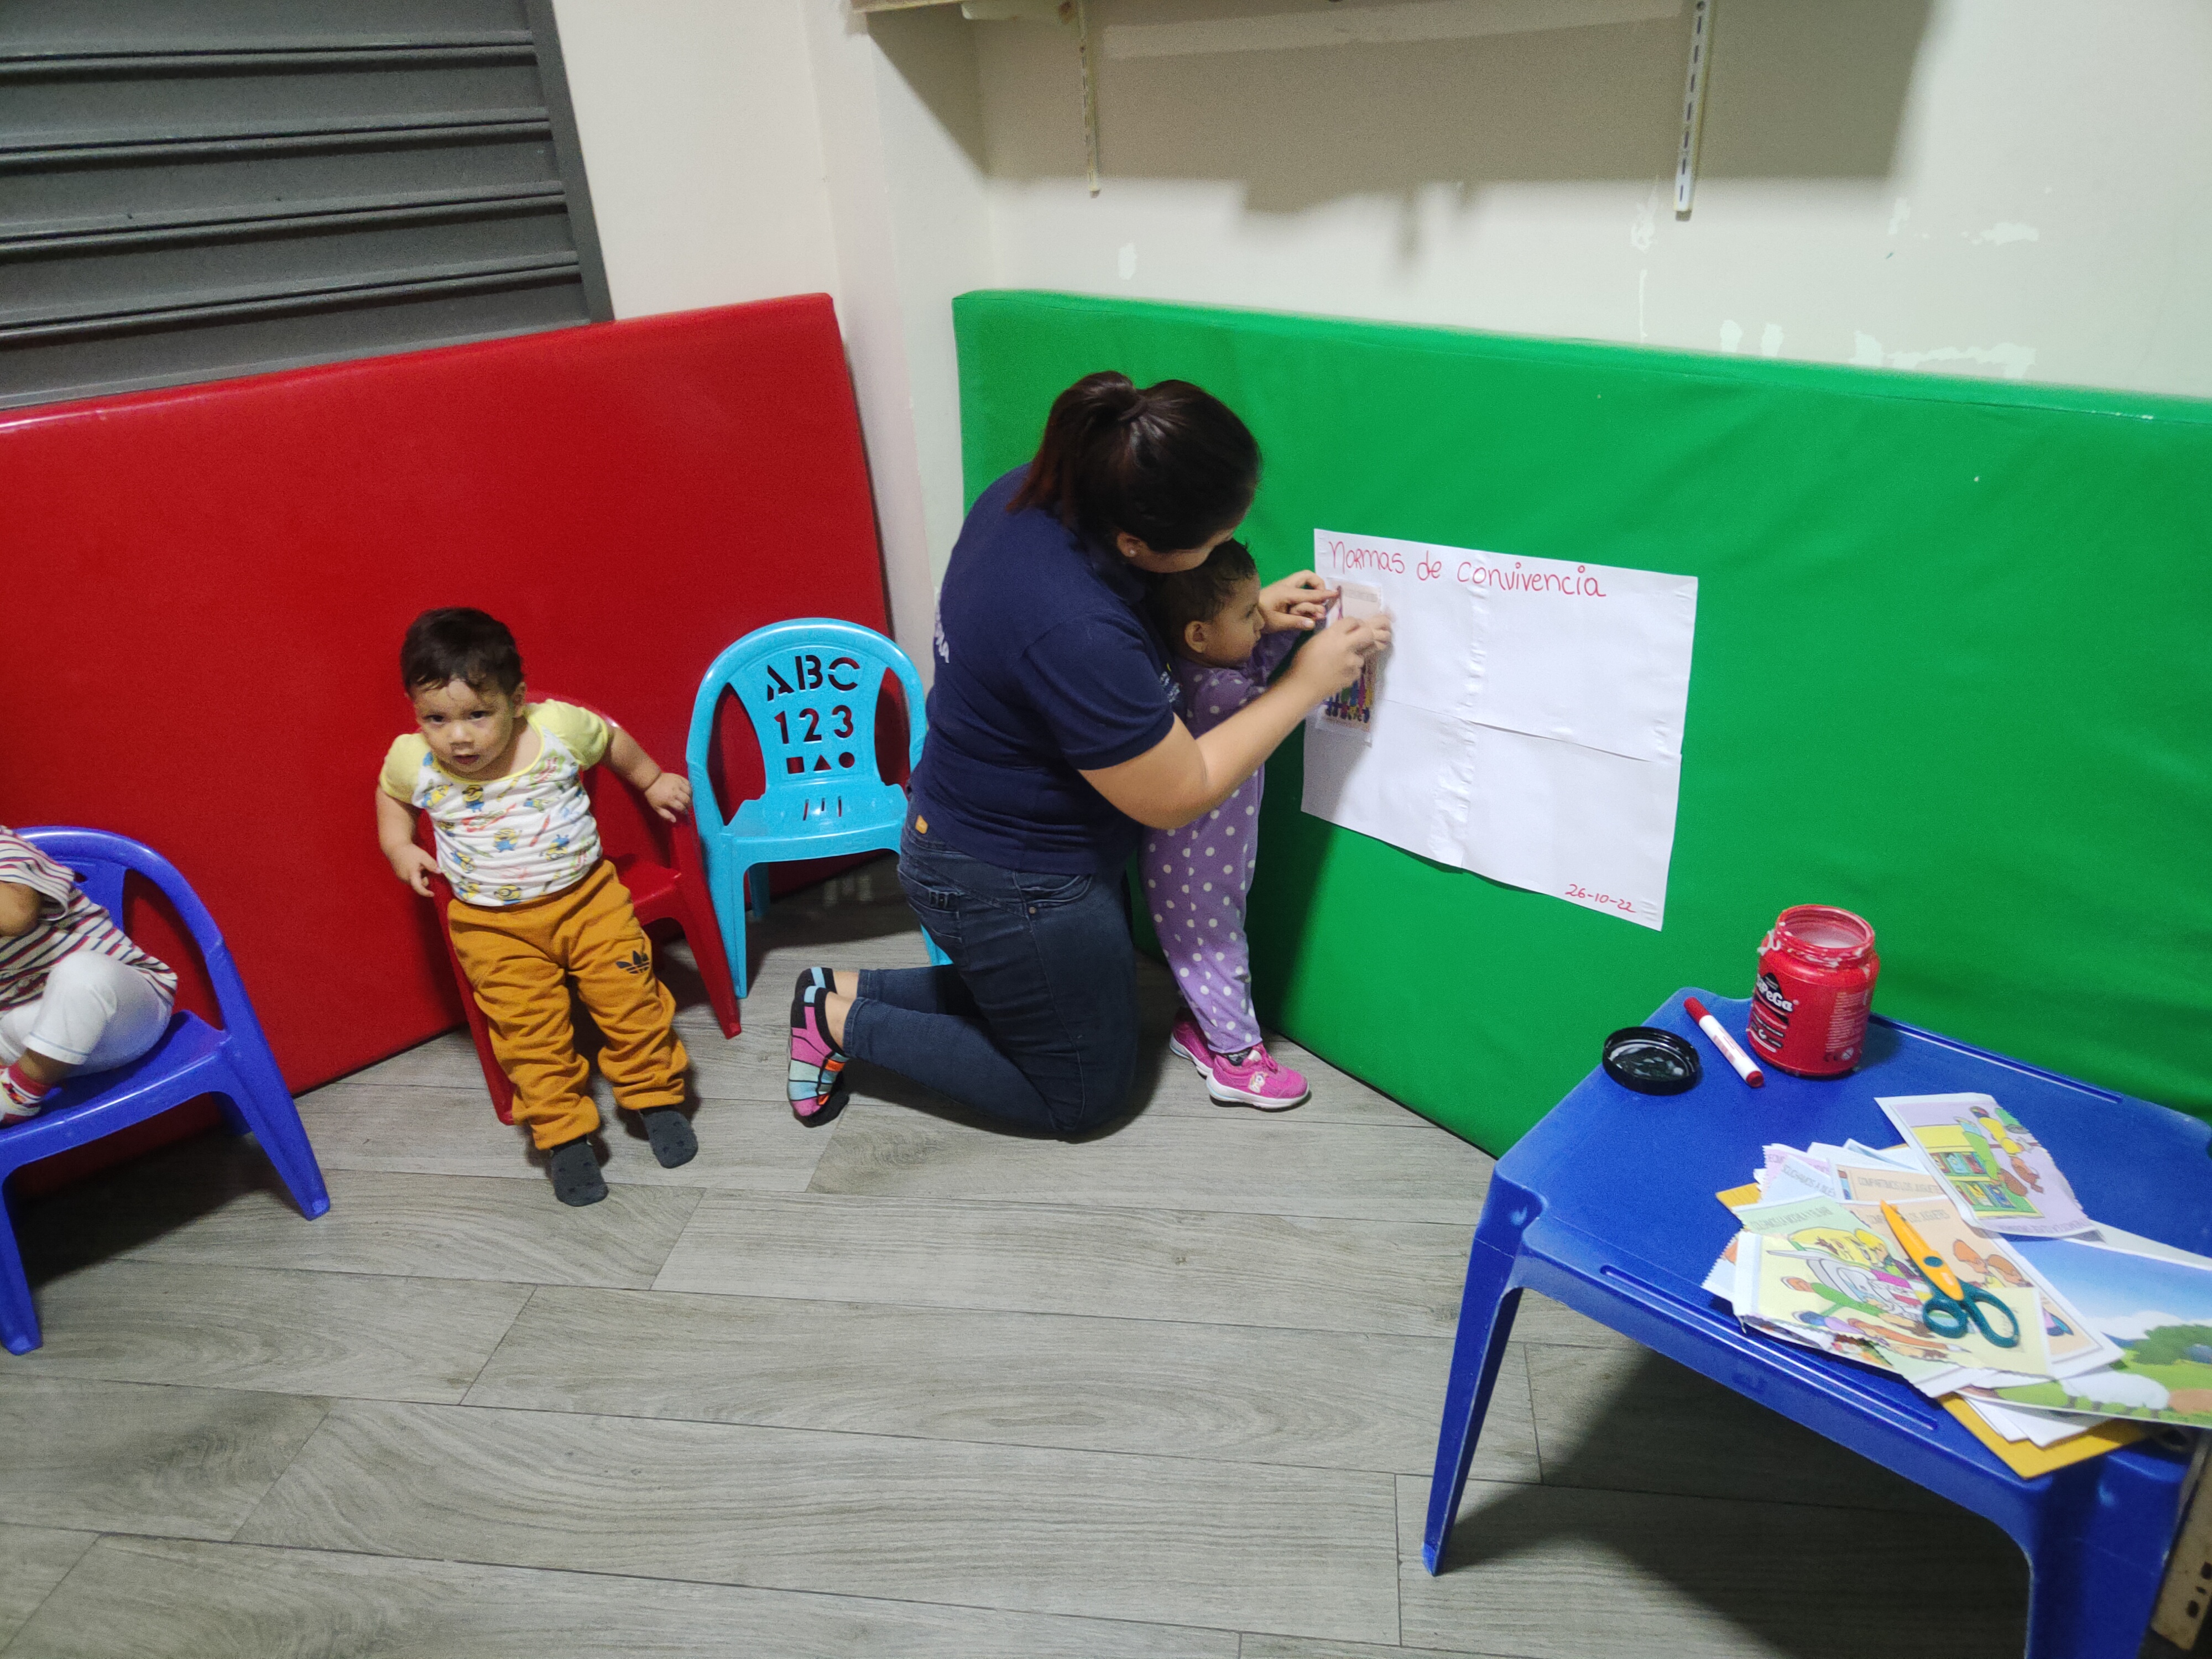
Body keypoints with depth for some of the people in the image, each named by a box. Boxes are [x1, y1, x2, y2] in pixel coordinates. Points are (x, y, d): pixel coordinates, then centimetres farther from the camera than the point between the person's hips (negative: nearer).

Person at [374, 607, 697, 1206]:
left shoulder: (559, 727, -17)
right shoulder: (414, 761, -12)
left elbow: (613, 741, 6)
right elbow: (391, 795, 14)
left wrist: (653, 781, 17)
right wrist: (399, 847, 0)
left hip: (587, 895, 0)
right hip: (495, 925, 1)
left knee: (632, 999, 0)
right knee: (529, 1030, -1)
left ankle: (656, 1096, 22)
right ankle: (563, 1134, 15)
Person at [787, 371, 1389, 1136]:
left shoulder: (1034, 493, -12)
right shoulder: (1075, 635, -38)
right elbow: (1177, 795, -24)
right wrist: (1304, 685, -16)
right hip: (1012, 888, -9)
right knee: (1086, 1095, 16)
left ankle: (849, 989, 26)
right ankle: (846, 1023, 15)